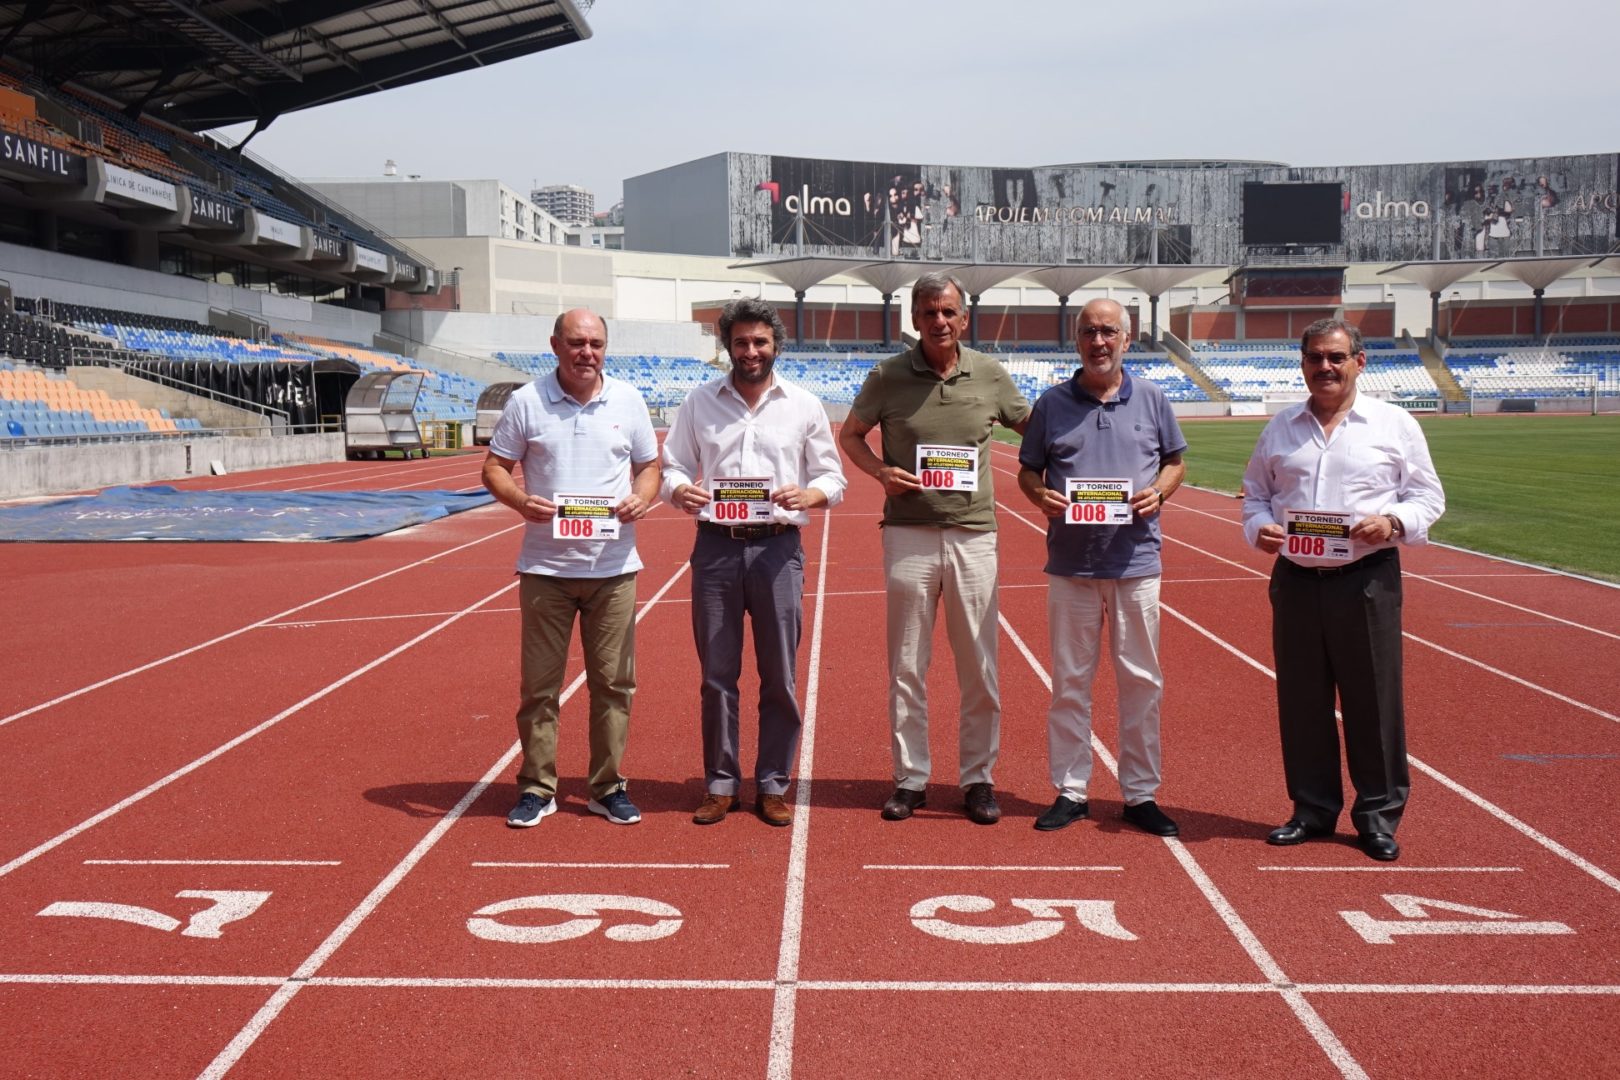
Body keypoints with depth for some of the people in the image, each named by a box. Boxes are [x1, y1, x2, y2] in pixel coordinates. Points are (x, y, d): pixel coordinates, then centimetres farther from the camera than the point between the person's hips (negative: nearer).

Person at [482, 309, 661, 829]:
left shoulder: (628, 400, 6)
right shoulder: (526, 402, 0)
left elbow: (649, 466, 13)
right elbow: (494, 467, 4)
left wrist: (641, 498, -8)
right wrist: (519, 500, -17)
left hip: (613, 566, 1)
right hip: (546, 566, -1)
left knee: (613, 682, 5)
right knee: (539, 683, 4)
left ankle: (608, 787, 17)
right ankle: (536, 788, 16)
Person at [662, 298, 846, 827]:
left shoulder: (804, 405, 6)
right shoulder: (700, 402, 9)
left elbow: (832, 478, 8)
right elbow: (673, 466, 9)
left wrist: (809, 495, -14)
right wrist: (680, 490, -14)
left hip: (777, 547, -1)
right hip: (716, 545, 1)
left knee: (779, 677, 3)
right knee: (716, 674, 5)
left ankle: (772, 786, 15)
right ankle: (720, 785, 16)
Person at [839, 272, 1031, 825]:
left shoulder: (990, 374, 3)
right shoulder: (888, 376, 0)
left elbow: (1033, 427, 17)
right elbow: (850, 434, 11)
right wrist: (880, 471, -7)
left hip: (974, 534, 1)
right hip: (908, 533, -1)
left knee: (979, 664, 4)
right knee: (907, 664, 5)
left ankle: (978, 778, 15)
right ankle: (909, 778, 15)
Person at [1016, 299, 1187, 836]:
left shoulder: (1152, 400, 6)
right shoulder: (1052, 404, 5)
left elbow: (1175, 463, 14)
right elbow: (1027, 470, 11)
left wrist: (1158, 492, -8)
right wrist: (1041, 495, -11)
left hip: (1136, 560, 0)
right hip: (1070, 563, 0)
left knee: (1141, 680, 4)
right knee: (1070, 681, 5)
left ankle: (1141, 793, 14)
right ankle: (1070, 791, 15)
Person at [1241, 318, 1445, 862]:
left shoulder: (1394, 424, 2)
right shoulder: (1281, 428, 11)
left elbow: (1428, 496, 3)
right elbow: (1255, 492, 17)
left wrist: (1392, 522, -16)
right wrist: (1259, 527, -4)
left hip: (1367, 580, -3)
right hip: (1296, 579, 3)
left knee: (1373, 699, 1)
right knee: (1301, 700, 8)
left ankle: (1378, 814, 14)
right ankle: (1313, 808, 21)